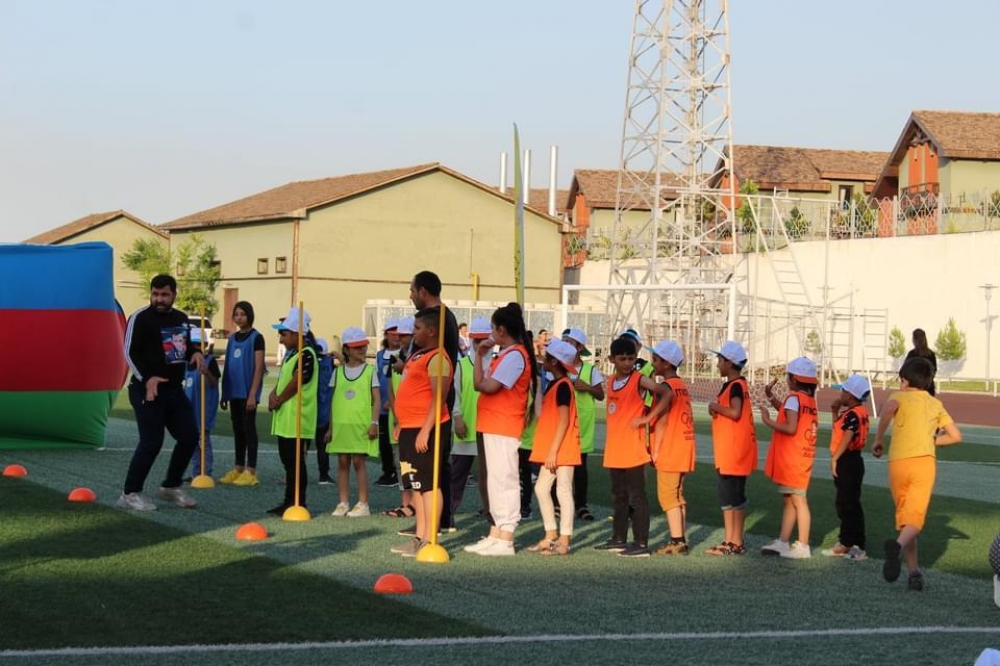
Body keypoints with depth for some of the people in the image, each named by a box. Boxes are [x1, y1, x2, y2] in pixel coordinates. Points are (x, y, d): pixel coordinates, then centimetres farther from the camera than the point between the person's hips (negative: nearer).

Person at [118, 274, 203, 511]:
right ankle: (130, 493, 1)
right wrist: (146, 378, -25)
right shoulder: (140, 318, -9)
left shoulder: (181, 319, 13)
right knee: (151, 442, -11)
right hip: (147, 390, -7)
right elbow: (130, 353, -13)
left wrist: (195, 353, 2)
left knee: (189, 436, 7)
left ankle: (171, 487, 24)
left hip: (175, 390, 7)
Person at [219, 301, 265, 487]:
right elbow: (228, 367, 16)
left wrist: (253, 394, -16)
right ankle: (238, 469, 16)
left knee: (249, 428, -4)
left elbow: (258, 368, -10)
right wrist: (224, 394, 14)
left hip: (247, 392, -6)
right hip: (234, 391, 6)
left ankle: (250, 471, -2)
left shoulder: (256, 338, -6)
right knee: (237, 430, 10)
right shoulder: (232, 338, 13)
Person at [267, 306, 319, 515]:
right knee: (288, 461, 14)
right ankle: (289, 502, 21)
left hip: (297, 420, -10)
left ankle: (297, 503, -1)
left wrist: (278, 401, -6)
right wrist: (273, 395, -2)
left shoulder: (306, 355, -14)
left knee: (296, 462, -6)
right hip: (284, 419, 10)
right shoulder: (290, 354, 17)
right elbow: (282, 380, 18)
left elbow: (295, 383, -17)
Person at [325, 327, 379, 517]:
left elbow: (376, 399, -1)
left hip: (362, 426, -3)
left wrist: (374, 423, -11)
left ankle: (363, 504, 4)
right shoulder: (338, 371, 10)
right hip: (341, 425, 3)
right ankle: (343, 503, 12)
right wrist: (331, 427, 10)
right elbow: (334, 400, 12)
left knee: (359, 462, -3)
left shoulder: (370, 371, 2)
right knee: (342, 462, 5)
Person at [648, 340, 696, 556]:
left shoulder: (666, 387, -13)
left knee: (667, 495, -6)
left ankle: (676, 541, -10)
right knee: (677, 495, 13)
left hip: (669, 450, -9)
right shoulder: (683, 386, 14)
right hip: (684, 448, 9)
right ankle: (682, 539, 14)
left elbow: (662, 420, -17)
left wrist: (655, 450, -13)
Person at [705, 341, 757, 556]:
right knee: (728, 496, 12)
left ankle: (736, 543, -3)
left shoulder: (735, 386, -15)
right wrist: (717, 409, 3)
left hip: (734, 451, -10)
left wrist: (716, 407, -13)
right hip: (729, 451, 10)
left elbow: (735, 412, -28)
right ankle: (731, 540, 16)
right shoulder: (737, 385, 16)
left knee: (733, 496, -6)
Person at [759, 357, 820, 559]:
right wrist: (771, 397, 22)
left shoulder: (794, 398, -14)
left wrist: (767, 421, -15)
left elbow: (791, 428, -23)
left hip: (791, 459, -9)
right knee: (789, 500, 15)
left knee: (798, 500, -8)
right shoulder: (810, 400, 12)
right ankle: (783, 542, 20)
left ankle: (803, 546, -7)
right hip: (803, 457, 9)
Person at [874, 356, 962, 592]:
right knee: (915, 518, -11)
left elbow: (889, 408, -18)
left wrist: (879, 439, -9)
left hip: (898, 463, 0)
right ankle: (898, 545, -42)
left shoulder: (900, 397, 7)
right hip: (925, 461, 0)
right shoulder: (936, 404, 17)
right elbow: (956, 436, 20)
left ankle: (914, 572, 9)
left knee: (904, 518, 14)